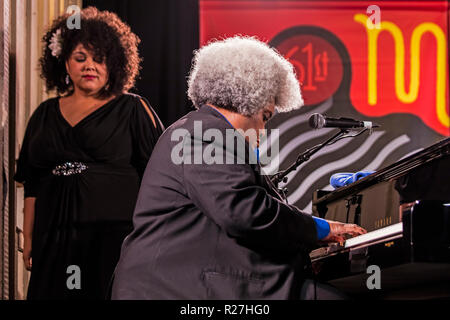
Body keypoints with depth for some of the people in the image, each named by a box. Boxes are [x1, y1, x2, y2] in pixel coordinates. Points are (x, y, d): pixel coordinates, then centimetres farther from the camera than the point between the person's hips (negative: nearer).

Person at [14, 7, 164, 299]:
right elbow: (33, 184, 16)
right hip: (54, 240, 3)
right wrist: (29, 239, 10)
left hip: (115, 236, -3)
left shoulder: (132, 109, 4)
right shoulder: (45, 114, 15)